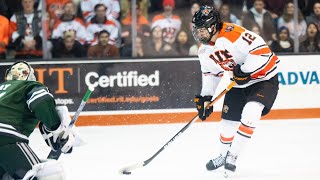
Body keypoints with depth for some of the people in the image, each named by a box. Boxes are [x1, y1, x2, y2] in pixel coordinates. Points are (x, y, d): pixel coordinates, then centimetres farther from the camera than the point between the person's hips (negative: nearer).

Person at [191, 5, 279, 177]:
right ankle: (224, 155, 38)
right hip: (239, 83, 8)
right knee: (228, 121, 11)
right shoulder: (205, 50, -2)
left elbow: (261, 50, -33)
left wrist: (245, 71, -31)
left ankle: (232, 156, -15)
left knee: (250, 113, -26)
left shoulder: (233, 34, -30)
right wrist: (205, 97, 6)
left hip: (264, 78, -8)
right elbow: (210, 73, 13)